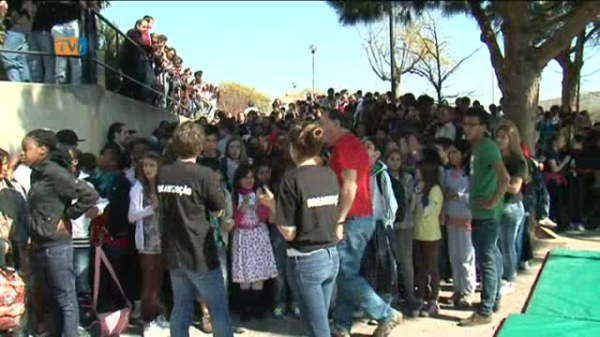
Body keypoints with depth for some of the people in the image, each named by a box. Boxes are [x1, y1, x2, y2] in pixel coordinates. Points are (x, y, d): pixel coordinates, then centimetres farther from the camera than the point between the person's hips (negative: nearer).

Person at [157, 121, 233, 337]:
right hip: (199, 253, -6)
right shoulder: (202, 174, -15)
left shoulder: (162, 174, 1)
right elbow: (219, 210, -7)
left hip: (173, 252, 6)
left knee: (181, 307, 15)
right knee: (218, 308, 5)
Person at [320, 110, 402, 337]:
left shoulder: (343, 145, -13)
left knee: (346, 274, -4)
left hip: (352, 219, -10)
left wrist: (339, 221, -20)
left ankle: (387, 315, 2)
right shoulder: (355, 144, 17)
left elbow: (349, 186, -21)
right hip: (363, 217, 10)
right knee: (346, 273, 11)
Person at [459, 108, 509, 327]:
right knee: (490, 256, 18)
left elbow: (504, 177, -27)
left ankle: (485, 312, 4)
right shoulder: (476, 146, 13)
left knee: (486, 260, -4)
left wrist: (493, 201, -20)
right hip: (479, 212, 10)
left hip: (486, 213, -10)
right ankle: (494, 300, 32)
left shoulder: (487, 146, -16)